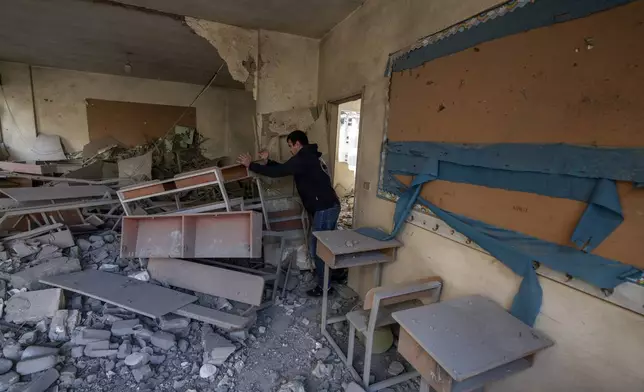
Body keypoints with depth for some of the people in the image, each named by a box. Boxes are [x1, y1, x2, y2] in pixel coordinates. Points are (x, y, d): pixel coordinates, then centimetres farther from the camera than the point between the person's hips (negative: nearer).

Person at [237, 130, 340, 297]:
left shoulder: (302, 159, -13)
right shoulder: (311, 157, 19)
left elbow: (277, 172, -13)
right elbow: (284, 169, 23)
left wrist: (251, 165, -4)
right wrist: (267, 161, 15)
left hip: (324, 209, -10)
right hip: (331, 206, 10)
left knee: (317, 248, 1)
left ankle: (323, 286, 13)